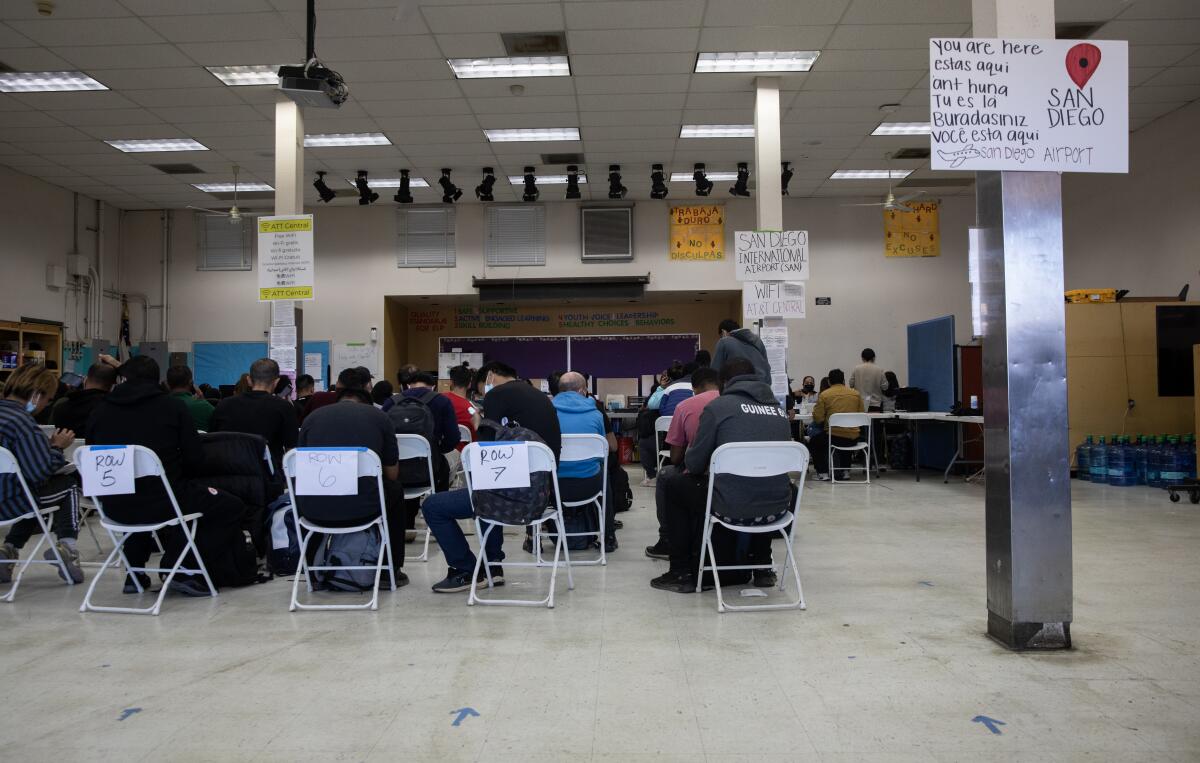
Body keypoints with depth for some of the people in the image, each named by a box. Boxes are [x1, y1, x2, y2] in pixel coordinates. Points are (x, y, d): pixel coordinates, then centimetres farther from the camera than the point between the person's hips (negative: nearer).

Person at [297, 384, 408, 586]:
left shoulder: (312, 417, 12)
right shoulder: (380, 417, 8)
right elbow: (392, 474, 17)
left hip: (316, 513, 2)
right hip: (363, 510, -2)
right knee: (395, 489, 32)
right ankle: (391, 570, 33)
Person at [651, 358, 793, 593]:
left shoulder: (718, 406, -1)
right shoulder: (778, 408, 13)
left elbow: (694, 463, 2)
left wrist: (692, 467, 28)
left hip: (733, 509, -5)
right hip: (778, 508, 5)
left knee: (674, 485, 21)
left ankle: (682, 573, 21)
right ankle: (762, 566, 37)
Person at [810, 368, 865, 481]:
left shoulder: (824, 395, -5)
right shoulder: (856, 394, 3)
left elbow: (817, 419, -6)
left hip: (833, 436, -3)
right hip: (853, 438, 4)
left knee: (813, 443, 26)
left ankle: (823, 472, 15)